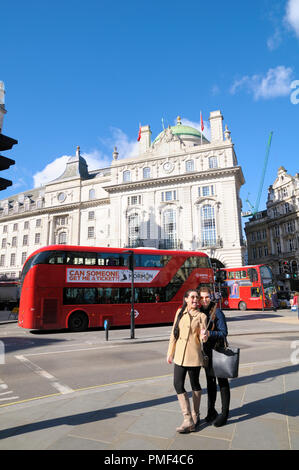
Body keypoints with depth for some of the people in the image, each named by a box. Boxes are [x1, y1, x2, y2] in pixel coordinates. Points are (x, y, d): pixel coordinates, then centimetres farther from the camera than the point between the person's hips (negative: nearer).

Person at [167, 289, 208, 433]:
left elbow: (202, 337, -8)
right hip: (180, 355, 4)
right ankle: (188, 420, 13)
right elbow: (174, 334, 10)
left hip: (194, 355, -3)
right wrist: (170, 353, 12)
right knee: (178, 384, 0)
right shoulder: (180, 312, 6)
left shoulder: (201, 316, -3)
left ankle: (195, 416, 30)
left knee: (195, 384, 10)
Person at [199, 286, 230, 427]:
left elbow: (224, 333, -17)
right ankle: (211, 411, 32)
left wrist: (209, 334, -31)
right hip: (206, 352, 5)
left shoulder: (217, 312, -14)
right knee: (210, 382, 17)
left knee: (222, 382, 7)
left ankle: (224, 414, 22)